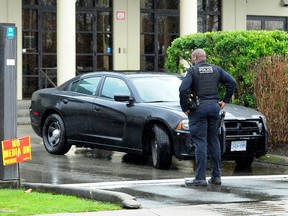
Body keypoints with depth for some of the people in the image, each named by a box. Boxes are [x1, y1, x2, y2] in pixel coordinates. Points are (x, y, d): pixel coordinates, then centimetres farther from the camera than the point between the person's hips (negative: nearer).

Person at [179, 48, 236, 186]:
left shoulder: (192, 71, -4)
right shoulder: (216, 70, 10)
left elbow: (183, 89, -17)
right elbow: (232, 83, 4)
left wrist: (184, 108, -8)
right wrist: (225, 100, 9)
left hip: (199, 108, -5)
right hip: (214, 106, 5)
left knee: (200, 142, -5)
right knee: (214, 141, 12)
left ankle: (200, 178, -8)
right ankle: (216, 176, 13)